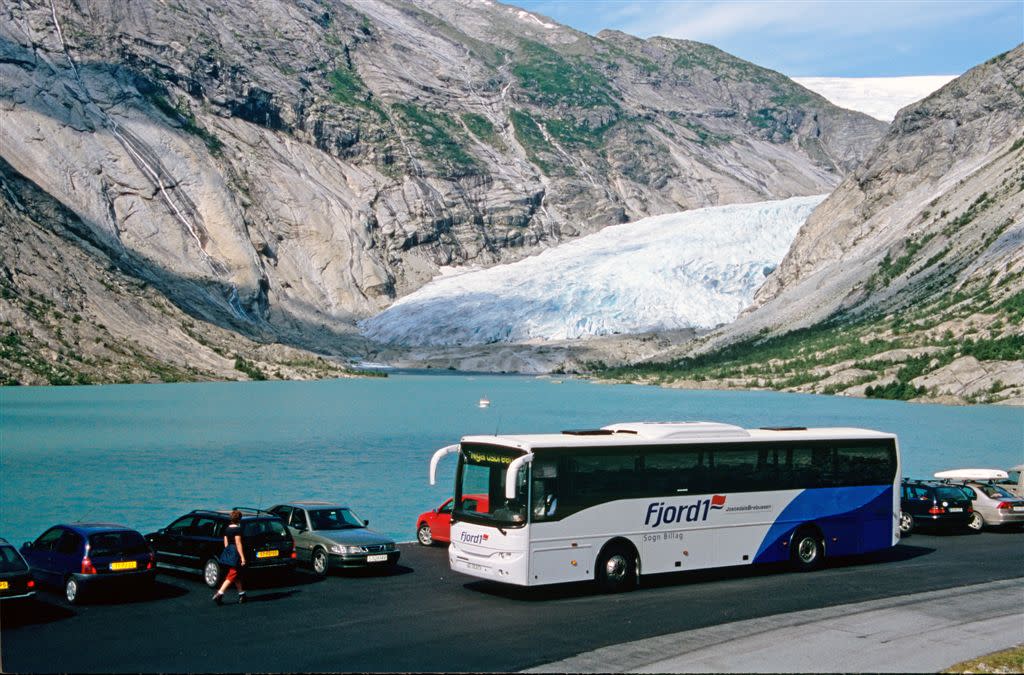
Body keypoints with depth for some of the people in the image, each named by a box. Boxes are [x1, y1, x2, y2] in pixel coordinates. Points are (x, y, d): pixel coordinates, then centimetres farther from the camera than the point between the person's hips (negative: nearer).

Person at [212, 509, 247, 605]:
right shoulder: (237, 529, -15)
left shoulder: (227, 529, 8)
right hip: (235, 553, -8)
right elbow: (238, 544, -17)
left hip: (228, 551, 8)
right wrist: (242, 557, -16)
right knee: (232, 575, -4)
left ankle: (242, 594, 24)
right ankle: (219, 594, -12)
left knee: (237, 575, 18)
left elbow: (226, 543, 13)